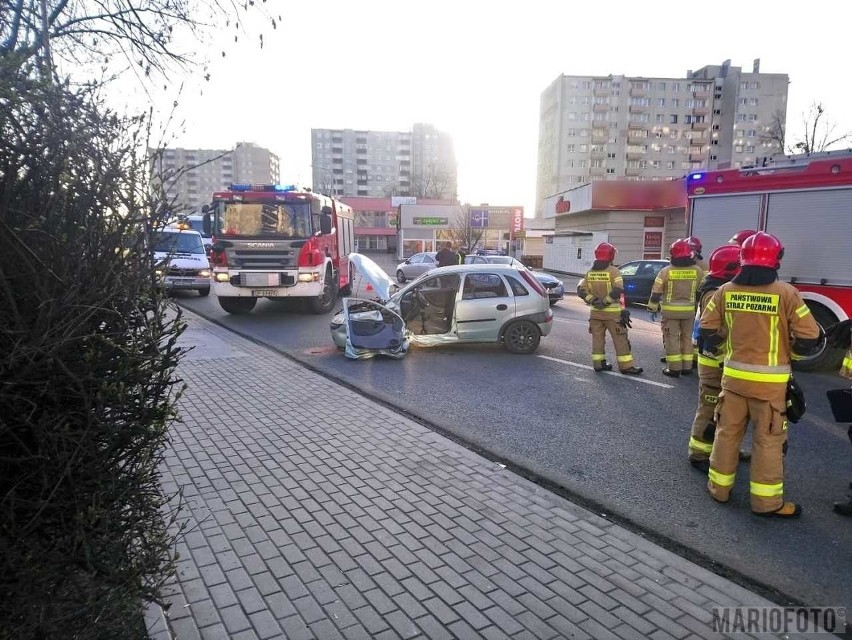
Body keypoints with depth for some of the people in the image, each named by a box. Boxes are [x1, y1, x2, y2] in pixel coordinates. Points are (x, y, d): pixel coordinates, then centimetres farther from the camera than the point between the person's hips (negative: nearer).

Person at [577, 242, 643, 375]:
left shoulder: (590, 273, 5)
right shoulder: (613, 271, -11)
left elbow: (581, 291, 1)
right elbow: (618, 290, -22)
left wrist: (594, 301, -5)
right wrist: (606, 301, -15)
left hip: (595, 312, 5)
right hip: (612, 312, -5)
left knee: (598, 338, 12)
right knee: (620, 340, 2)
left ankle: (598, 364, 15)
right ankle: (626, 366, 5)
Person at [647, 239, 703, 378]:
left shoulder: (666, 271, -9)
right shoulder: (697, 271, -2)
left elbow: (656, 292, -6)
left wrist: (652, 307, 6)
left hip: (670, 310, -3)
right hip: (689, 310, 3)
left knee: (671, 338, 3)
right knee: (687, 338, 14)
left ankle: (674, 368, 2)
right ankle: (687, 367, 18)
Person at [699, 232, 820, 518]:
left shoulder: (725, 291, -2)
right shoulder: (785, 293, -11)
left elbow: (708, 330, 4)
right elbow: (809, 336, -8)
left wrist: (713, 347, 23)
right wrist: (789, 352, 10)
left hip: (733, 374, 3)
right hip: (769, 381, -3)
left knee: (727, 432, 14)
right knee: (768, 439, 7)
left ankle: (719, 487, 25)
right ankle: (766, 501, 15)